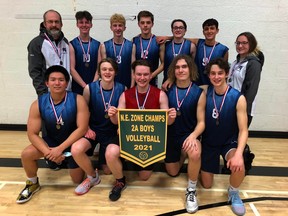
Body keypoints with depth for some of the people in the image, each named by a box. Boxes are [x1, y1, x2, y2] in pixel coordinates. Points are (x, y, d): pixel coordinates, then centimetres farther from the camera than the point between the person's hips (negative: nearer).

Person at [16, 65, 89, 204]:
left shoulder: (77, 100, -23)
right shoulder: (38, 104, -16)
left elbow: (82, 128, -24)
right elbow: (32, 134, -14)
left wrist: (60, 148, -29)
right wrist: (47, 151, -29)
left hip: (73, 141, -2)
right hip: (52, 140, 2)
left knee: (77, 180, 3)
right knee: (26, 154, -23)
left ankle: (69, 161, 38)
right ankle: (33, 184, 9)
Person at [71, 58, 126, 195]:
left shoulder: (121, 89, -10)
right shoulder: (90, 88, -12)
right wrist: (87, 128, -12)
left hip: (112, 132, 1)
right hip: (93, 129, -1)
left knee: (108, 170, 10)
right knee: (76, 150, -32)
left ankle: (105, 154, 47)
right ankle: (92, 177, -2)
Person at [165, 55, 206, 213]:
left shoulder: (199, 93, -10)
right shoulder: (167, 90, -5)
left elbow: (201, 122, -12)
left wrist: (193, 136, -29)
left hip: (189, 135, -2)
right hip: (171, 135, 3)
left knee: (195, 154, -37)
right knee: (173, 173, 15)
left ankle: (191, 191, -11)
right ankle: (182, 155, 48)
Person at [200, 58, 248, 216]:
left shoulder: (238, 98, -19)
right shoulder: (205, 93, -12)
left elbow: (243, 130, -20)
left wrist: (239, 153, -35)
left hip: (229, 142, -2)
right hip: (209, 142, 2)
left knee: (238, 166, -35)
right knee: (206, 185, 9)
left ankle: (233, 193, 0)